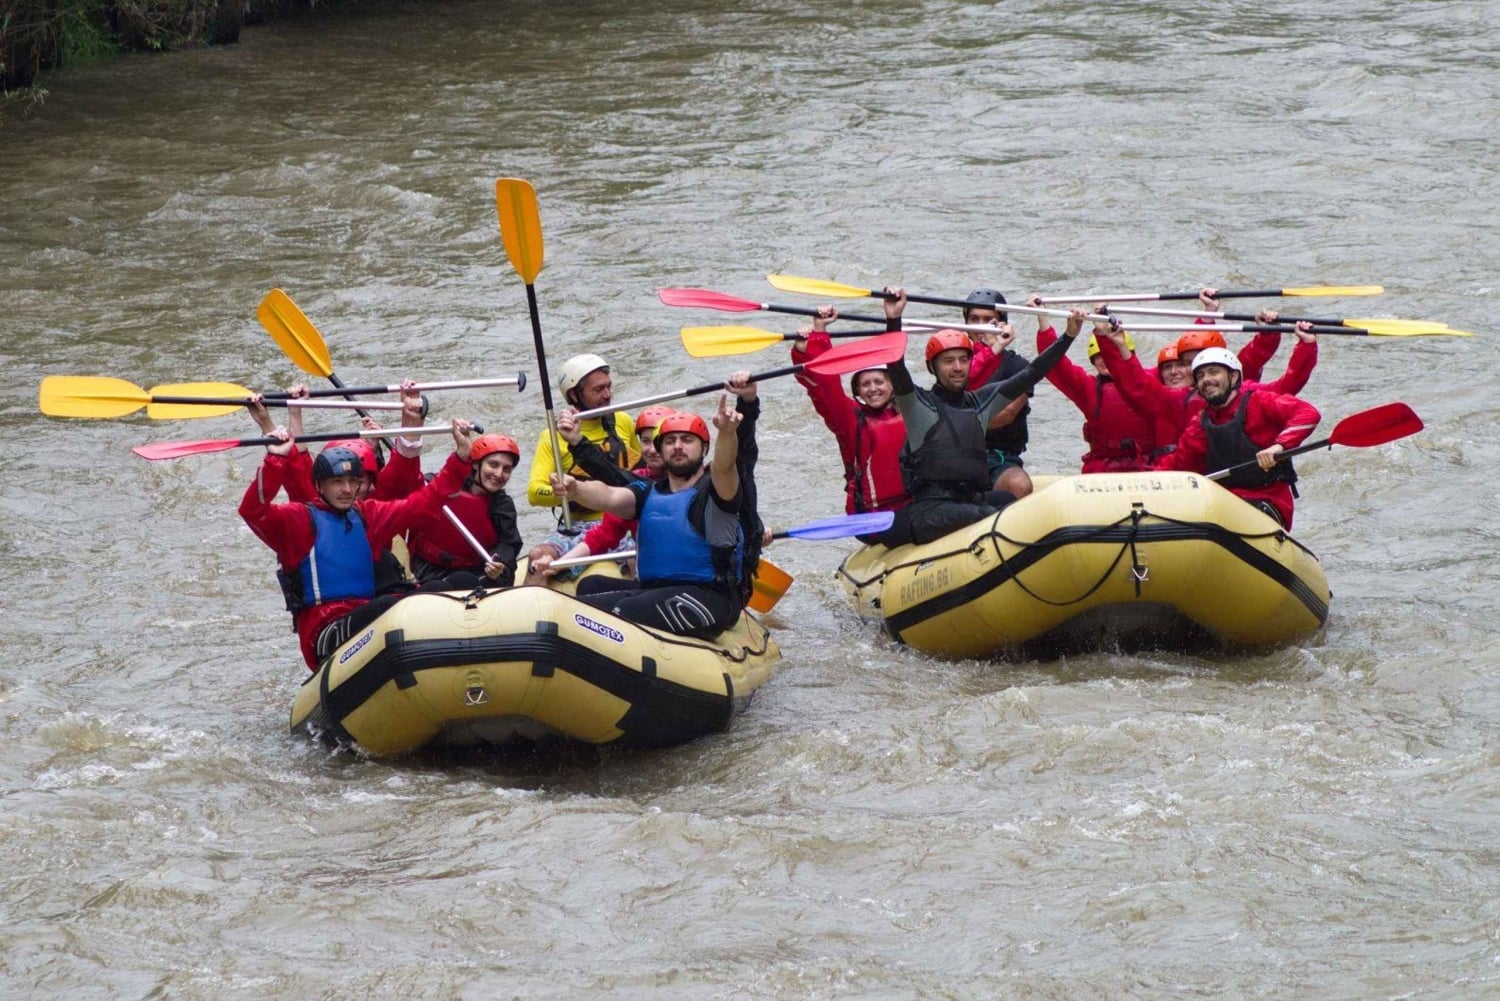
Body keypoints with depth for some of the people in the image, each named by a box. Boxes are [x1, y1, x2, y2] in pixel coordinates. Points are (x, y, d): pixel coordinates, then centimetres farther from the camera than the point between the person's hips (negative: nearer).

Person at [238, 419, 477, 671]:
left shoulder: (368, 516, 20)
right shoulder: (300, 520, 4)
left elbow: (426, 500, 20)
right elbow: (253, 511, -14)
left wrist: (461, 455, 13)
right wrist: (274, 460, -23)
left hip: (366, 618, 6)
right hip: (323, 631, -6)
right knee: (392, 606, -32)